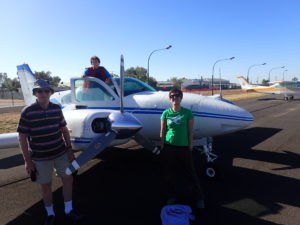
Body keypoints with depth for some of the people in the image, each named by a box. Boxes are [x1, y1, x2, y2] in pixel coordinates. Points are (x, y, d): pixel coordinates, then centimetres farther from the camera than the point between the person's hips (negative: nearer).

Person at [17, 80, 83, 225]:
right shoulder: (27, 112, -14)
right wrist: (27, 161, -9)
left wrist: (69, 149, 4)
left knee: (68, 180, 11)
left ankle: (68, 211, 32)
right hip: (40, 158, -3)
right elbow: (22, 138, -9)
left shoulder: (56, 109, -4)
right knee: (45, 186, 13)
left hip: (61, 153, 4)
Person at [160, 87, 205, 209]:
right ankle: (172, 195, 35)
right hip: (169, 147, 1)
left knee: (190, 173, 8)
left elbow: (190, 132, 0)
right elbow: (162, 132, 3)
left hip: (183, 147, -1)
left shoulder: (187, 113, -2)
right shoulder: (166, 113, 0)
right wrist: (162, 148, 2)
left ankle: (199, 198, 27)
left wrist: (190, 147, -1)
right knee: (170, 173, 13)